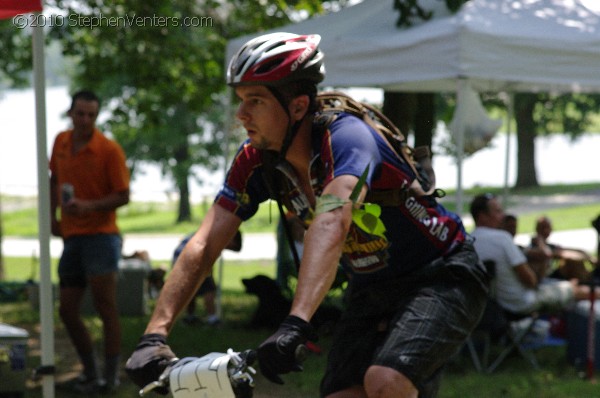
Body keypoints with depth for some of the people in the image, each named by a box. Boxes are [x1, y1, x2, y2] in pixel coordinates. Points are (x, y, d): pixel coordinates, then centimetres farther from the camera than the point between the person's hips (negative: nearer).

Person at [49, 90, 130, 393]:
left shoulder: (109, 150, -9)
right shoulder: (61, 142, 8)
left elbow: (123, 196, -8)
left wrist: (89, 206, -22)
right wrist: (52, 215, 10)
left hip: (100, 235, -6)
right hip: (71, 237, 7)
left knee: (106, 309, -7)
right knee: (67, 311, 8)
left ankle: (111, 377, -2)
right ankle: (90, 373, 22)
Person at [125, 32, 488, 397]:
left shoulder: (347, 138, -29)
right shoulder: (257, 160, -9)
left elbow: (331, 224, -46)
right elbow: (204, 245, -13)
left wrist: (296, 324, -59)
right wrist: (155, 335, -25)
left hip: (441, 280, -7)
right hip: (372, 290, 7)